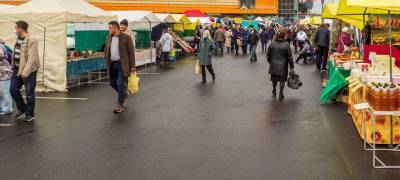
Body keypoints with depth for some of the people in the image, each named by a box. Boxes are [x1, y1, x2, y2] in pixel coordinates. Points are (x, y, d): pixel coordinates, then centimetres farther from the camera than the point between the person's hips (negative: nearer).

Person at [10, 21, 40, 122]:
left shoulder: (31, 41, -16)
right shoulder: (18, 39, 10)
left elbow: (31, 58, -20)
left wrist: (25, 72, -23)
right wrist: (14, 67, 15)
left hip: (29, 70, -8)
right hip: (17, 69, 8)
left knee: (29, 93, 2)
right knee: (13, 89, 10)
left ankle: (30, 114, 16)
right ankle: (22, 109, 27)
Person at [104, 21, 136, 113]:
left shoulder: (126, 37, -7)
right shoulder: (108, 38, 9)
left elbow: (131, 52, -7)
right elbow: (106, 51, 17)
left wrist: (132, 66, -10)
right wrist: (107, 62, 7)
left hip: (122, 64, -6)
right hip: (112, 64, 6)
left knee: (121, 84, -6)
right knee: (113, 83, 13)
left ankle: (120, 105, 2)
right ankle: (123, 94, 40)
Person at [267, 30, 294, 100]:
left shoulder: (272, 44, -3)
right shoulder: (286, 44, -12)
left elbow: (268, 55, 5)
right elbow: (290, 57, -9)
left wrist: (270, 62, 21)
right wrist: (291, 66, -1)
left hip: (274, 65, 3)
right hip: (283, 66, -3)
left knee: (274, 79, 20)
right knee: (282, 80, 10)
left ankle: (274, 92, 35)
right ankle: (281, 94, 12)